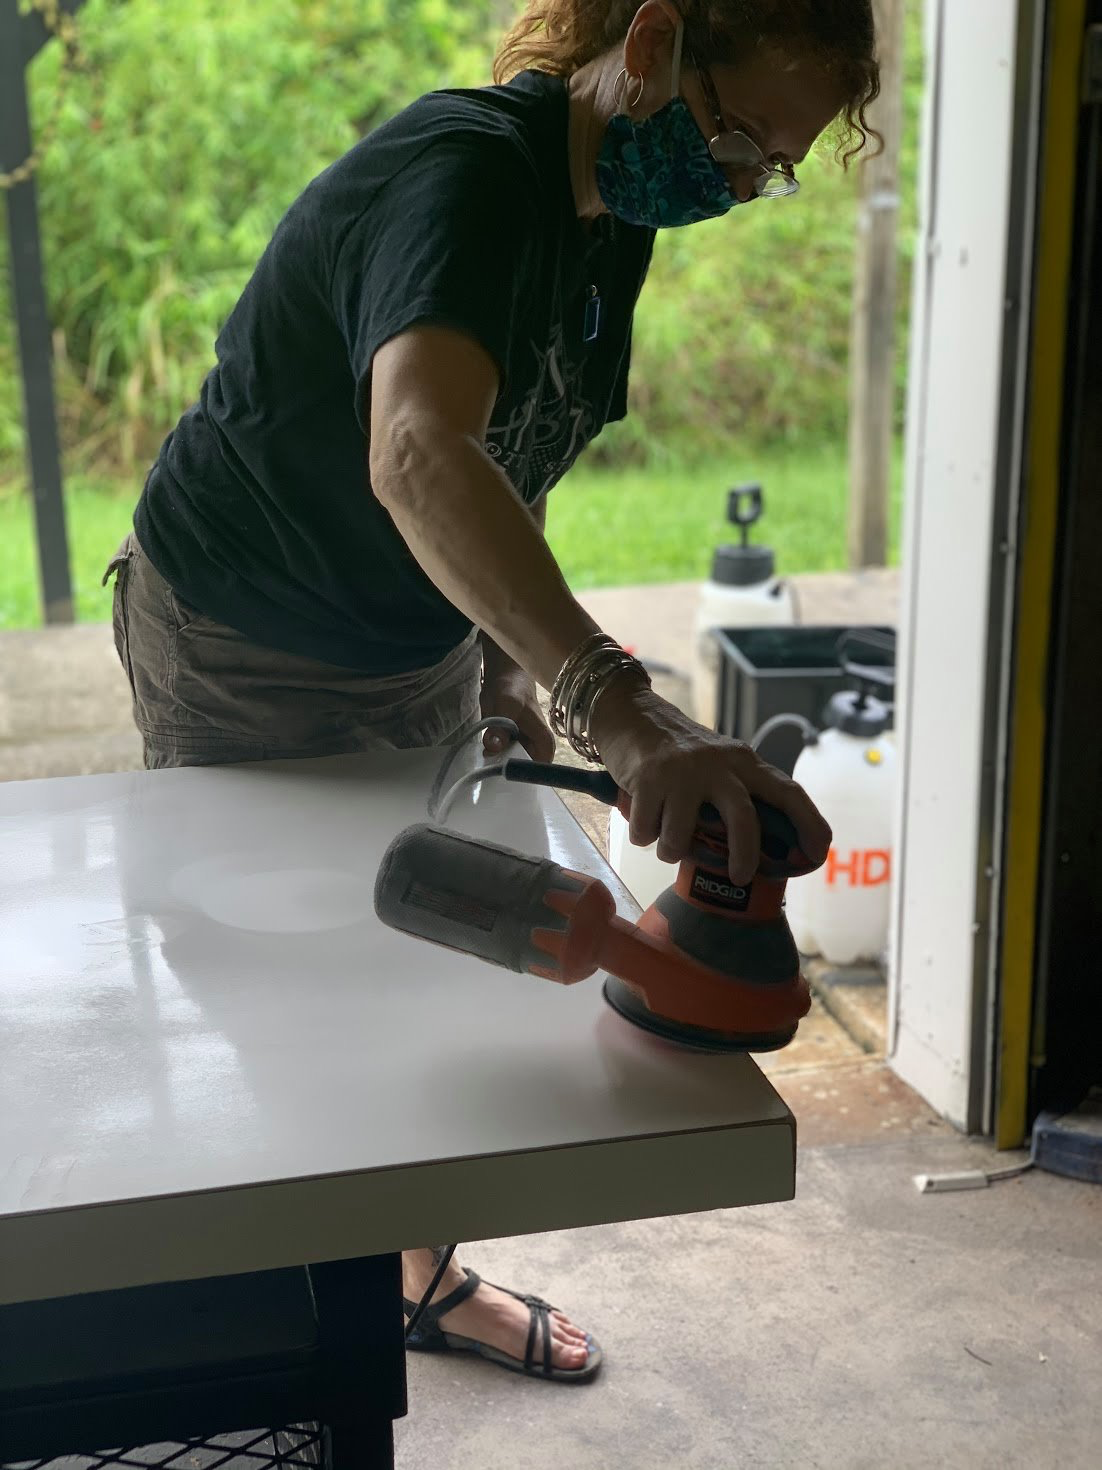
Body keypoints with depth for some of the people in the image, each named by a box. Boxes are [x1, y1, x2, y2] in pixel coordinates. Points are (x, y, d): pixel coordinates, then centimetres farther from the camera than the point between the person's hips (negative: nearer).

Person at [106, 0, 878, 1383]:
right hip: (246, 660, -8)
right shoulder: (462, 175, -31)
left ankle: (425, 1278, 40)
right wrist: (618, 709, -63)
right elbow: (419, 456, -52)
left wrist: (505, 676, 8)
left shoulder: (614, 215, -1)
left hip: (419, 656, 8)